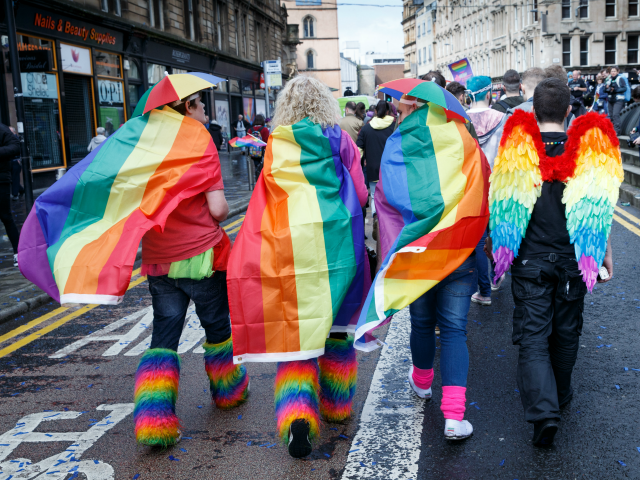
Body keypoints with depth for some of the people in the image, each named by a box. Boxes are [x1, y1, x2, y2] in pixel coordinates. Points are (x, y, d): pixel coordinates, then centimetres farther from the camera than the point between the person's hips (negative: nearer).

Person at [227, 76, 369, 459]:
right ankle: (337, 403, 31)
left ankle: (298, 414, -15)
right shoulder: (341, 140, 4)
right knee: (337, 321, 17)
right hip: (339, 242, 2)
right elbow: (361, 194, 4)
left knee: (296, 327, 2)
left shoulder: (277, 144, 3)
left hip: (294, 245, -1)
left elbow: (269, 199, 2)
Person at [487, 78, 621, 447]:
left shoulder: (516, 147, -6)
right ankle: (561, 398, 37)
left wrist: (492, 243, 15)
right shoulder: (590, 147, -4)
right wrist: (606, 256, 8)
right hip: (572, 260, 2)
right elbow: (599, 208, -2)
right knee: (566, 332, 18)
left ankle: (543, 410, -12)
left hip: (529, 260, -1)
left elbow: (502, 202, 0)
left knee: (533, 336, 2)